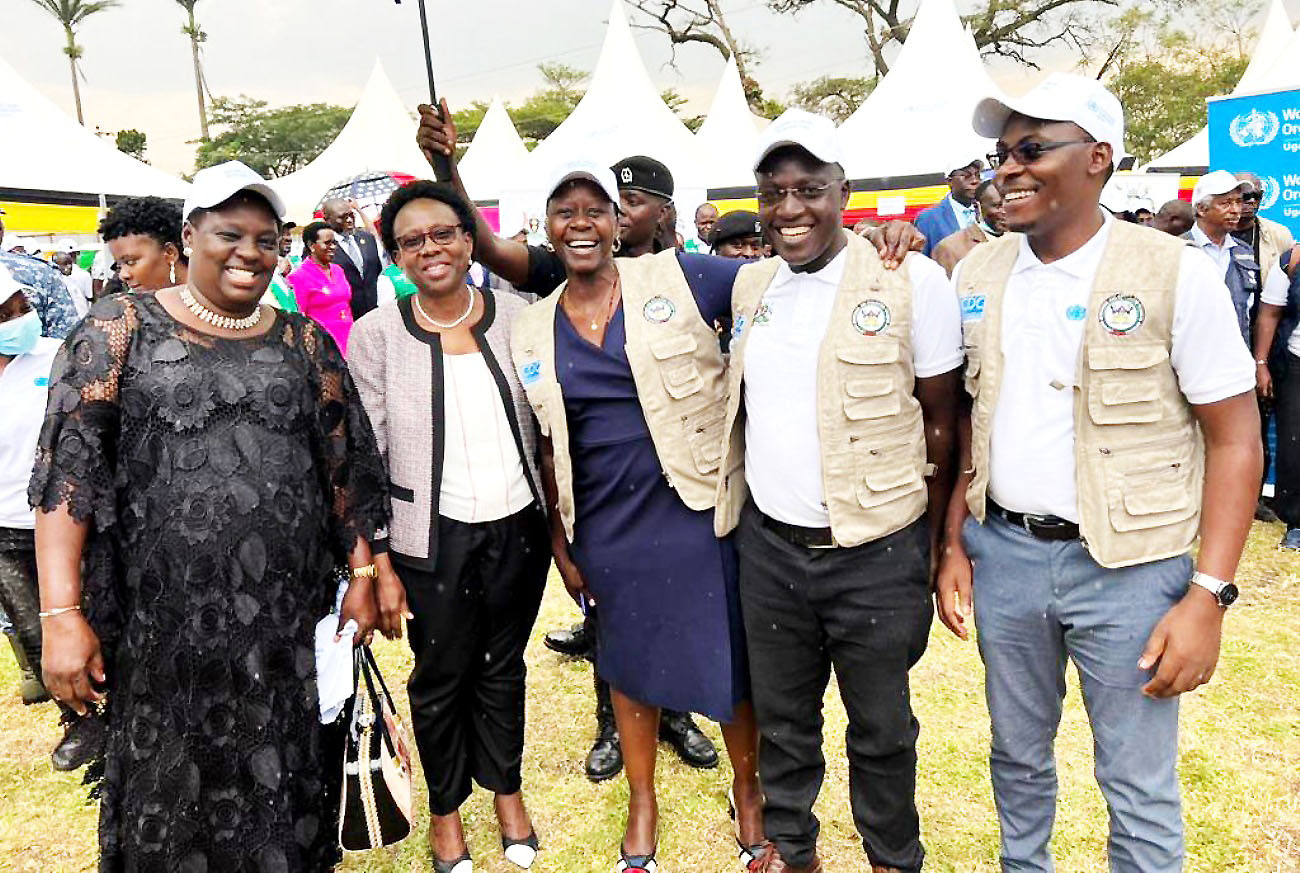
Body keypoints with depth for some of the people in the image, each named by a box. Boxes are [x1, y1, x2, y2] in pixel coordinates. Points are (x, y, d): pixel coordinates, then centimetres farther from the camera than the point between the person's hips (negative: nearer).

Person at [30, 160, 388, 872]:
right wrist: (61, 614, -12)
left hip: (289, 622, 2)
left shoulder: (306, 343, 8)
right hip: (164, 623, -1)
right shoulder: (121, 328, 1)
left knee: (283, 798, 12)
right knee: (172, 798, 13)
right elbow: (69, 469, -5)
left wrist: (360, 576, 2)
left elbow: (345, 467, 9)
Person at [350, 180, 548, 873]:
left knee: (504, 666, 19)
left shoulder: (516, 315, -3)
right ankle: (446, 804, 41)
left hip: (518, 529, 2)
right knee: (440, 678, 15)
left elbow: (546, 425, 6)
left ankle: (506, 785, 44)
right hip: (433, 538, -2)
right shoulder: (376, 335, -8)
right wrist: (380, 568, -7)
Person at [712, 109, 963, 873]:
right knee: (782, 718, 19)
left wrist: (929, 545, -4)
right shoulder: (750, 283, 6)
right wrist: (737, 509, 10)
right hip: (768, 546, 4)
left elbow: (940, 422, -6)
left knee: (882, 729, 14)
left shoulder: (911, 280, -10)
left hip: (876, 552, -4)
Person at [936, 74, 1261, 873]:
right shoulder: (976, 274, 3)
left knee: (1140, 790, 9)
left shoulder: (1178, 275, -11)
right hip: (1003, 552, 4)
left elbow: (1235, 437, -9)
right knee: (1018, 755, 21)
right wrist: (953, 544, 5)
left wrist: (1209, 595, -14)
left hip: (1128, 566, -4)